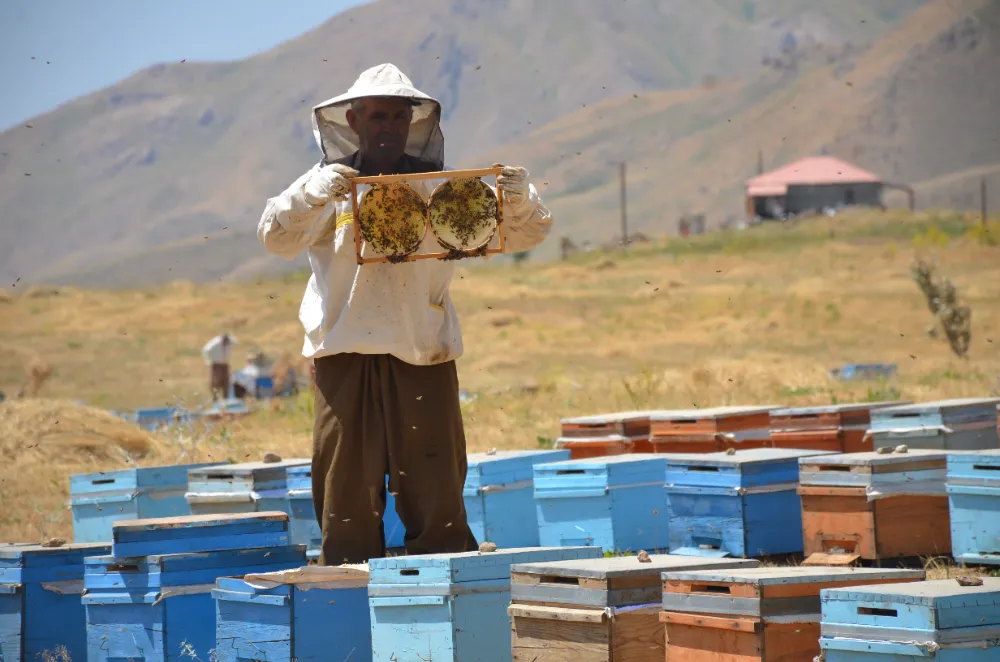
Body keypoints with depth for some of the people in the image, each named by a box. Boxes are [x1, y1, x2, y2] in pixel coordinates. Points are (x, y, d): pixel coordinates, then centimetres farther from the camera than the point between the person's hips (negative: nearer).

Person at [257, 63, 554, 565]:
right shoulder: (329, 189, 6)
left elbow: (524, 235, 9)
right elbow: (277, 238, -9)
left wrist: (519, 200, -14)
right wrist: (308, 195, -28)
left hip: (424, 357, 1)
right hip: (346, 355, 0)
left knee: (437, 496, 0)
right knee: (348, 499, 1)